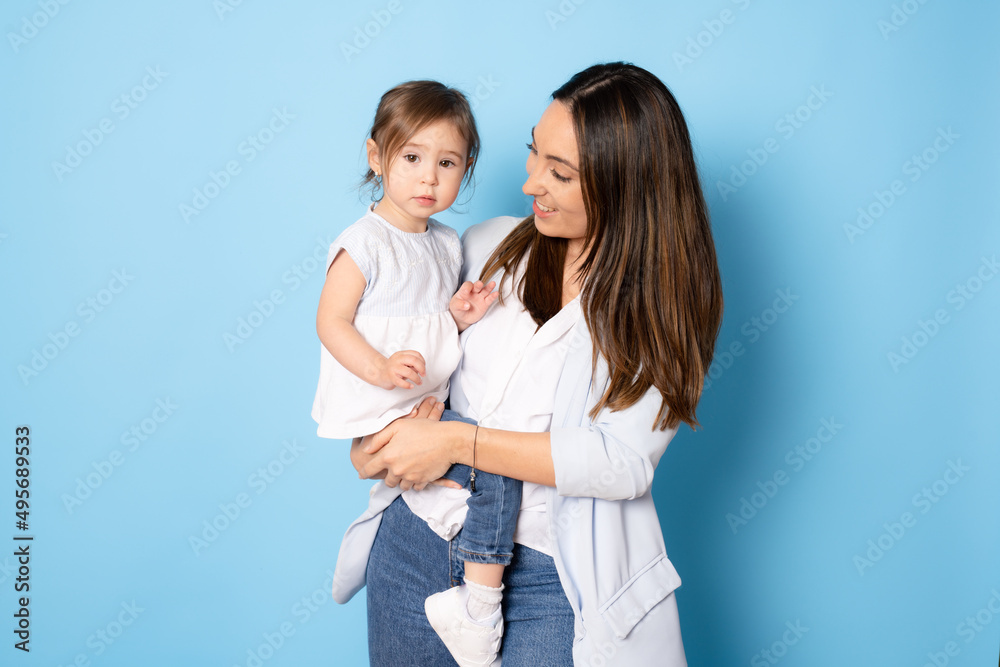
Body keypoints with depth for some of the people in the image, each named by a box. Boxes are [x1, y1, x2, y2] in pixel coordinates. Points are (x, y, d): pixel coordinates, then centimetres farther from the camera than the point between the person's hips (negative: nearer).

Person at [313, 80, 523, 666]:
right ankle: (481, 602, -6)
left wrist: (459, 314, -2)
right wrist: (381, 370, -28)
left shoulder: (448, 244, 11)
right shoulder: (364, 243, -11)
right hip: (380, 413, -8)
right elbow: (331, 322, -13)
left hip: (433, 403, 8)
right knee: (497, 463, -17)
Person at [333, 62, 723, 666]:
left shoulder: (667, 299, -8)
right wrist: (372, 432, -5)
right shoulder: (488, 246, 3)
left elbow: (623, 462, -17)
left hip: (552, 578, -3)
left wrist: (458, 442, -20)